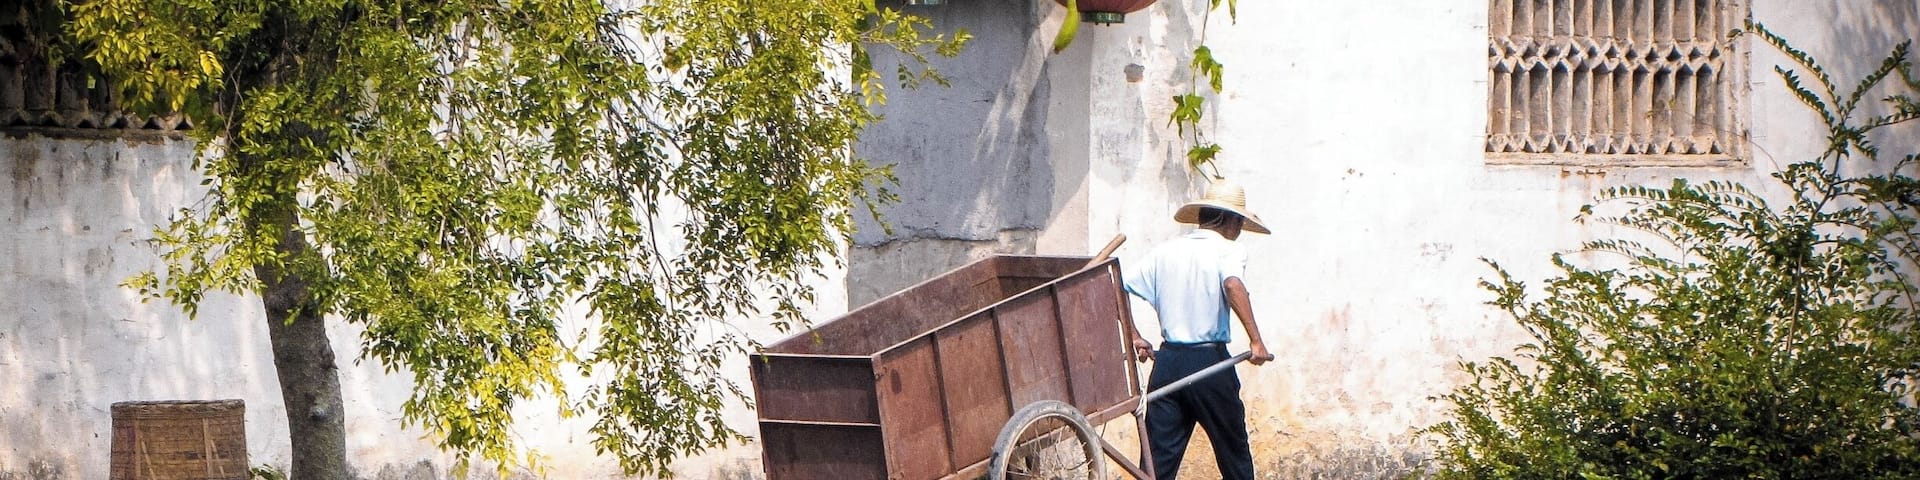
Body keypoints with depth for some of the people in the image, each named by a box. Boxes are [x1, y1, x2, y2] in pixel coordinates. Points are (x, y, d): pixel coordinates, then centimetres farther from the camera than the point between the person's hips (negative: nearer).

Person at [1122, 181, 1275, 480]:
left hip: (1167, 362, 4)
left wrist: (1135, 338, 15)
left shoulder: (1165, 252, 11)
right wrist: (1256, 340, -27)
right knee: (1234, 454, 11)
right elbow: (1233, 285, -26)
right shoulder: (1227, 251, -4)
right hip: (1209, 361, -4)